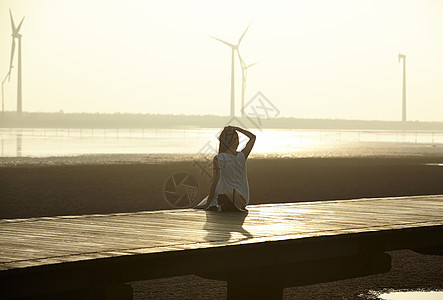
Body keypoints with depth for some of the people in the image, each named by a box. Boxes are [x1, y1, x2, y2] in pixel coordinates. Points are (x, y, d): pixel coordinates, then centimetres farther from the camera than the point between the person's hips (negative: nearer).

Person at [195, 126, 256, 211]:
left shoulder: (218, 159, -15)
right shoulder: (242, 156, -5)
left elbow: (214, 182, -15)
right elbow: (253, 137, 9)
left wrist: (207, 204, -9)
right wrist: (236, 128, 5)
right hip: (243, 199, 4)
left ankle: (220, 208, -8)